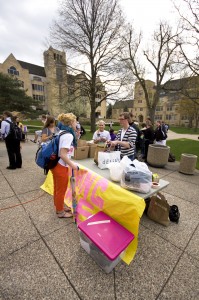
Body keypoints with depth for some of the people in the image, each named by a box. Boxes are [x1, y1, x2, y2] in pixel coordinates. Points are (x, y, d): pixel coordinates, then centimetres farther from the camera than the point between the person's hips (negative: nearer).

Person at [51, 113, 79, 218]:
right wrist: (72, 165, -17)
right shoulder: (68, 135, -21)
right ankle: (60, 212, 31)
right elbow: (63, 154, -26)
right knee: (61, 190, 10)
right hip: (61, 167, -10)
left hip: (56, 165, 10)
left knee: (58, 189, 24)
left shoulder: (63, 133, 8)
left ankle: (59, 207, 44)